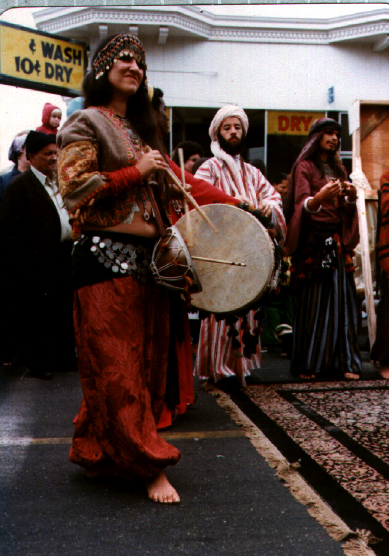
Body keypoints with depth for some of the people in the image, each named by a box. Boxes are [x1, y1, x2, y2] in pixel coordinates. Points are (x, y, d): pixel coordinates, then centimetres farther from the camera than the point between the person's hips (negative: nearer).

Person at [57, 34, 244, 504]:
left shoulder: (142, 129, 23)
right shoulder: (87, 123, 0)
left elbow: (176, 179, 17)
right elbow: (74, 188, -11)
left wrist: (233, 205, 8)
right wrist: (134, 173, -11)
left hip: (146, 255, 8)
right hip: (106, 255, -8)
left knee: (146, 357, 8)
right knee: (119, 362, -5)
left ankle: (100, 450, 23)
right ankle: (150, 464, 1)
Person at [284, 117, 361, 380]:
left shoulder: (338, 169, 21)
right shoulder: (304, 166, 2)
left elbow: (347, 211, 16)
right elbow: (303, 204, -12)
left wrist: (351, 198, -6)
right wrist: (320, 197, -33)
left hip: (337, 241, 6)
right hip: (313, 240, -6)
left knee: (340, 299, 1)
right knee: (312, 302, -7)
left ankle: (343, 361, 5)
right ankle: (307, 364, -2)